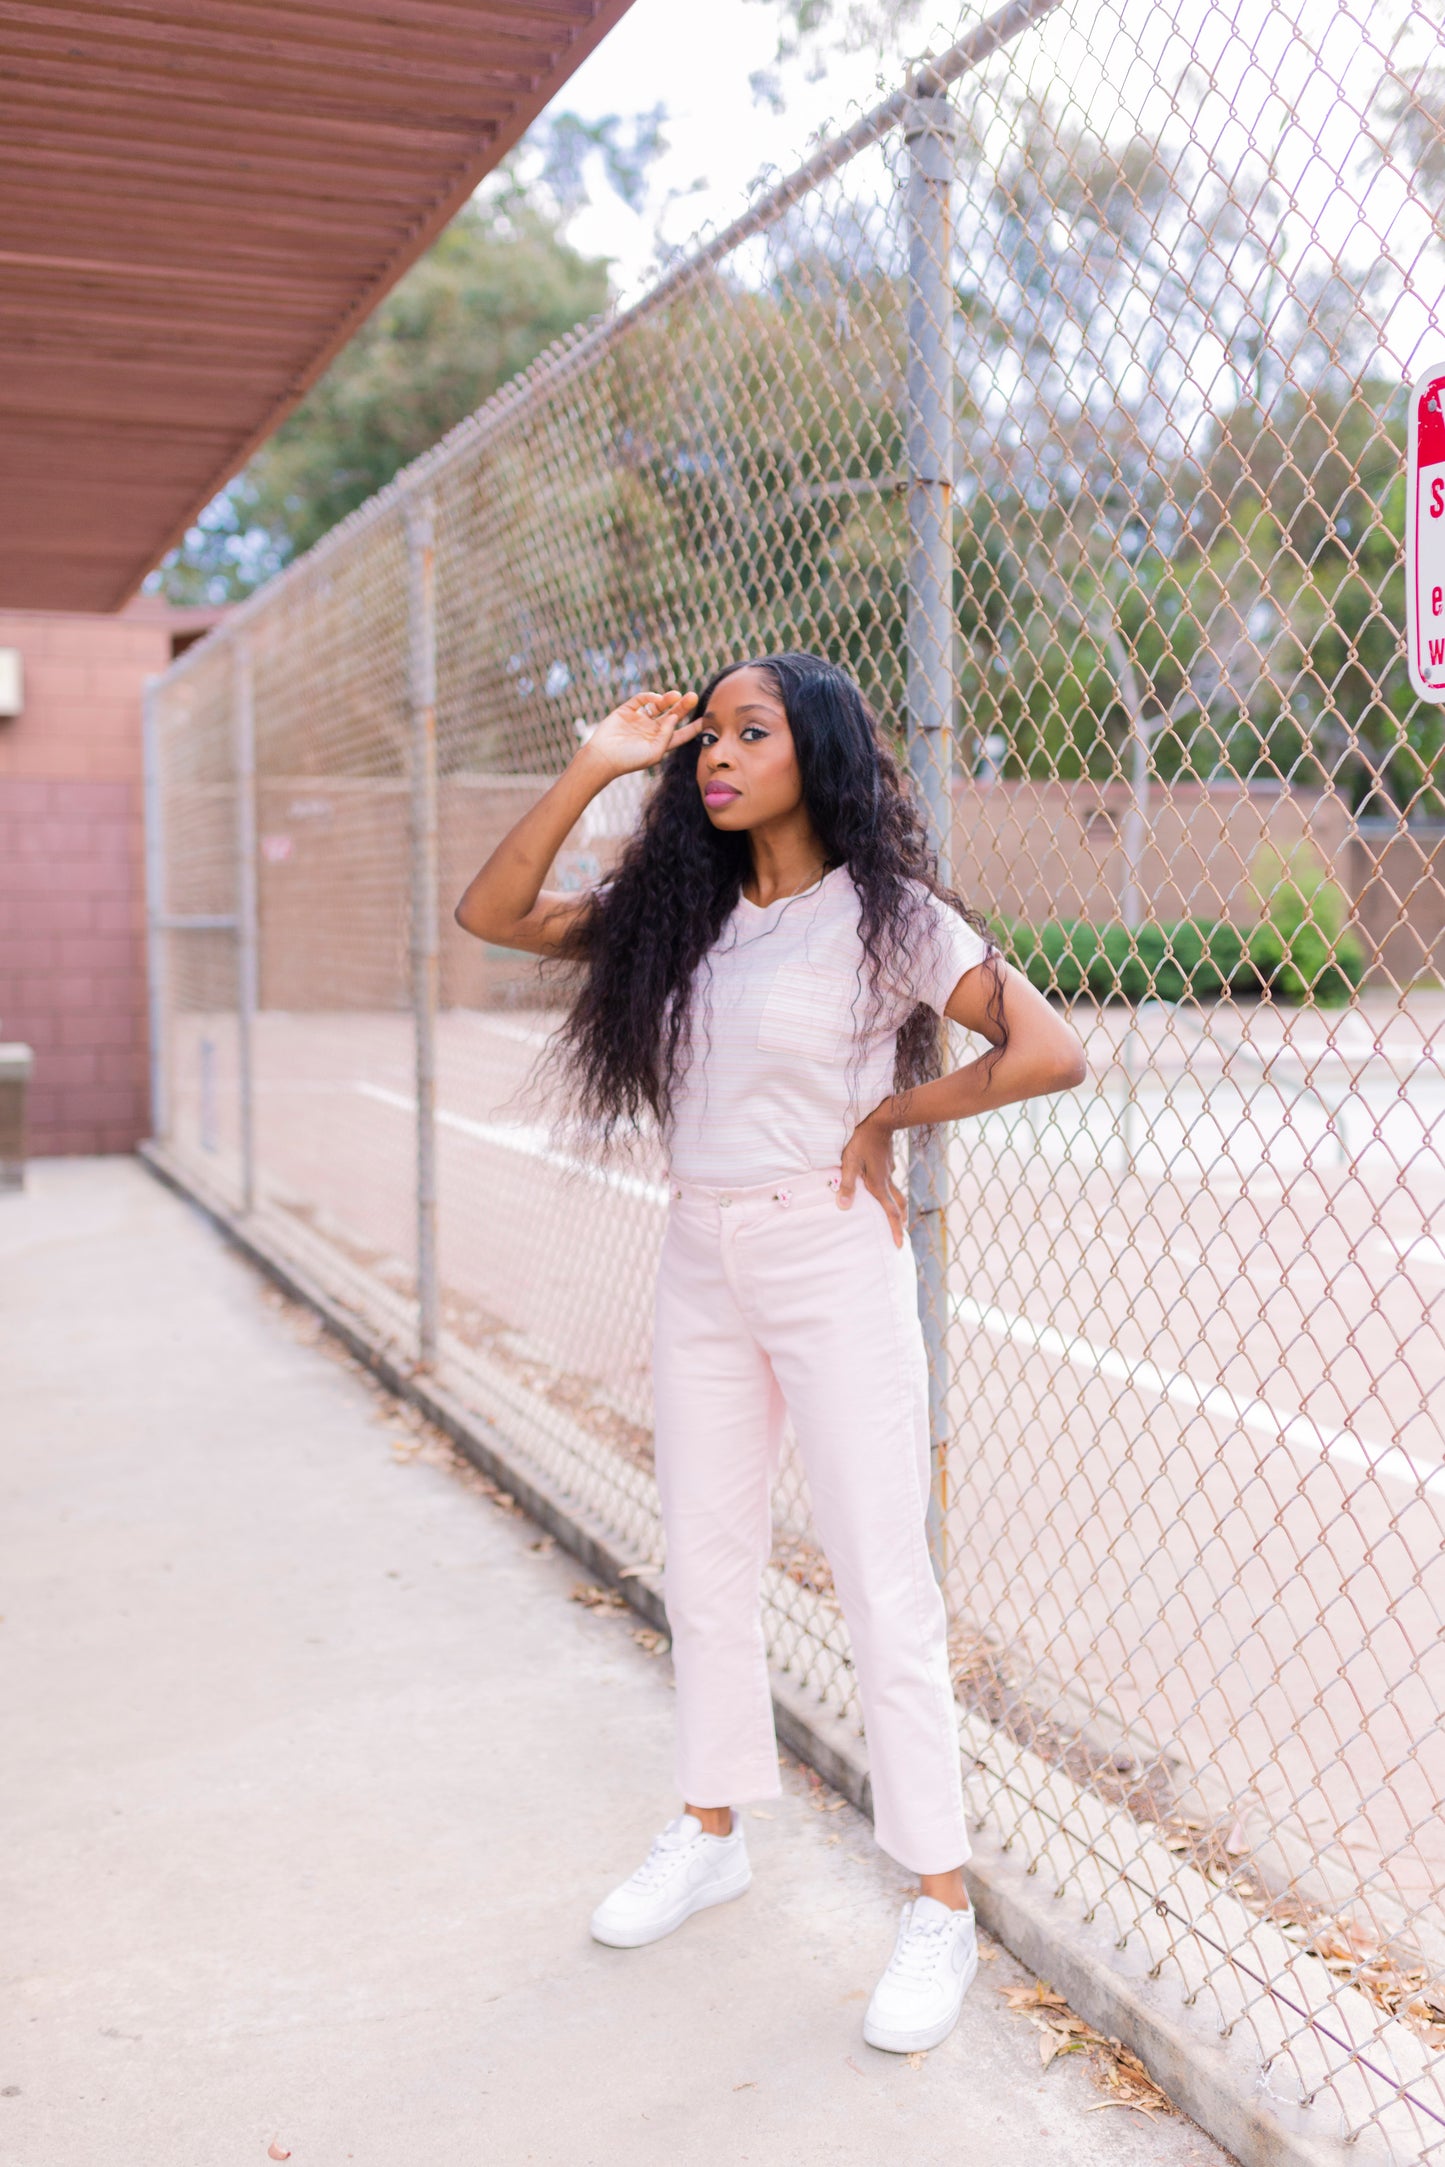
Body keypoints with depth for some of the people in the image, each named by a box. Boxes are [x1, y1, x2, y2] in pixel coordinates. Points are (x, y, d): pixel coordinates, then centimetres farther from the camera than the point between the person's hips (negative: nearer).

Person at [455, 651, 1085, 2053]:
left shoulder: (884, 915, -10)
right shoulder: (679, 915, 7)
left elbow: (1049, 1053, -19)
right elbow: (491, 913, 5)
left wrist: (887, 1117, -10)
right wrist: (594, 769, -2)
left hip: (829, 1264, -6)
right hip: (699, 1264, 6)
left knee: (884, 1591, 0)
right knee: (705, 1568, 16)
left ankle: (941, 1907, 13)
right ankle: (711, 1832, 35)